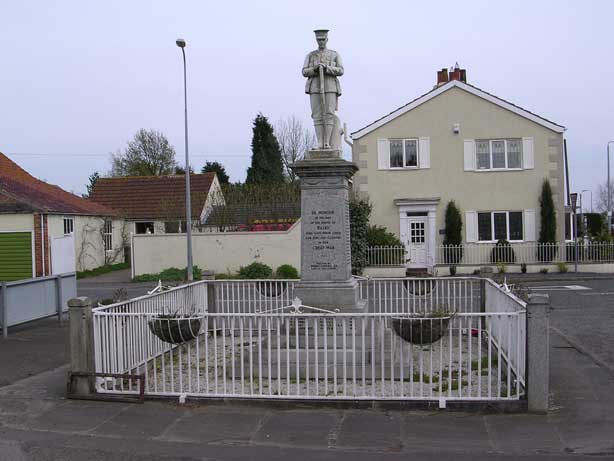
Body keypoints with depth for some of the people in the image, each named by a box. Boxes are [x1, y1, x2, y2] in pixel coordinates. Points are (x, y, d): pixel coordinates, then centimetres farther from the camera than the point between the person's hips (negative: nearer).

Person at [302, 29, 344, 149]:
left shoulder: (335, 55, 12)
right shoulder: (310, 56, 15)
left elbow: (340, 71, -2)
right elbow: (305, 72, 4)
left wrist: (326, 68, -17)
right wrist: (315, 69, -17)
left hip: (330, 88, -1)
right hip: (315, 88, 1)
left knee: (329, 114, -11)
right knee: (317, 116, -7)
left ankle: (327, 142, -11)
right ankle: (320, 143, -6)